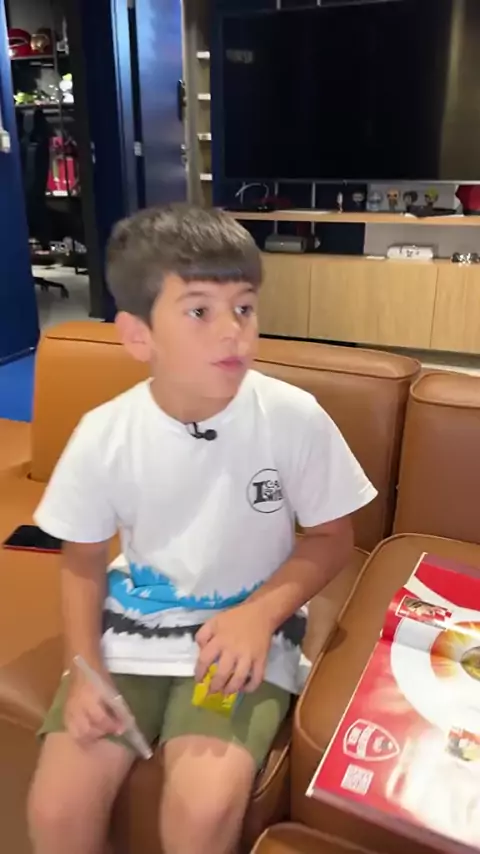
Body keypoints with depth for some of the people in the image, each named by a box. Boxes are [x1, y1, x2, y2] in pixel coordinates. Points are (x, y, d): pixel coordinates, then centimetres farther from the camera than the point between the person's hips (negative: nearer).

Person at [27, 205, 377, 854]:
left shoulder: (295, 418, -17)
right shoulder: (103, 435, -12)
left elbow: (331, 538, -3)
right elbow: (83, 563, 2)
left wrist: (260, 612, -17)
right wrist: (83, 668, -11)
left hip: (247, 625, -1)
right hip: (132, 622, 2)